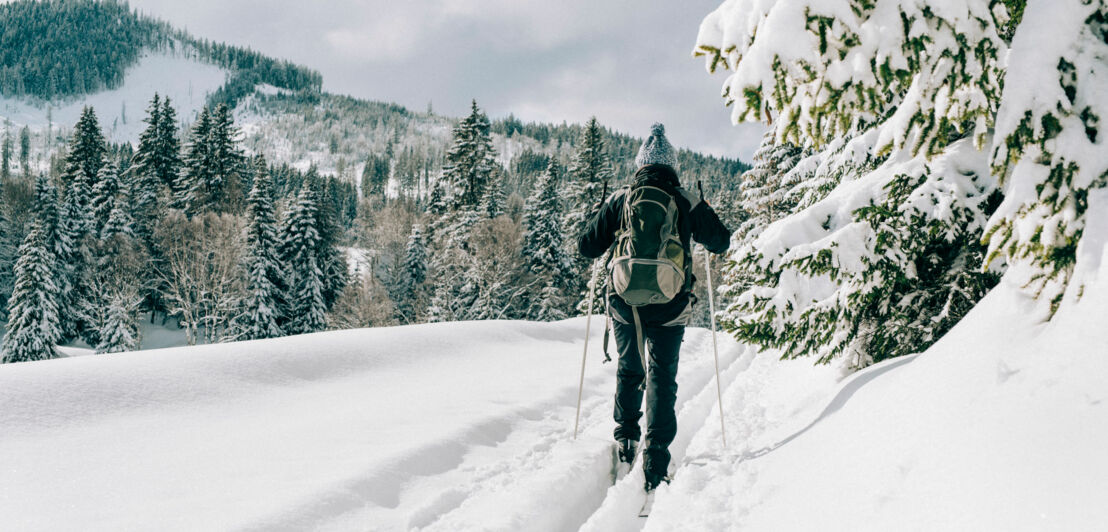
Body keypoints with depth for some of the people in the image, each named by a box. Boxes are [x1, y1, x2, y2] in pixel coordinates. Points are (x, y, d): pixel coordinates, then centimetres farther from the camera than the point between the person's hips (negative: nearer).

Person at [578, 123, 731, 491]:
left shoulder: (619, 200, -1)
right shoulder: (688, 203, -1)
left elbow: (588, 247, 3)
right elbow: (721, 243, 11)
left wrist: (598, 217, 22)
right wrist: (700, 220, 30)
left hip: (625, 303, 1)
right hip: (670, 308, -1)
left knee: (628, 370, 21)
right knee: (663, 377, 5)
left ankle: (625, 441, 23)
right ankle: (656, 454, -5)